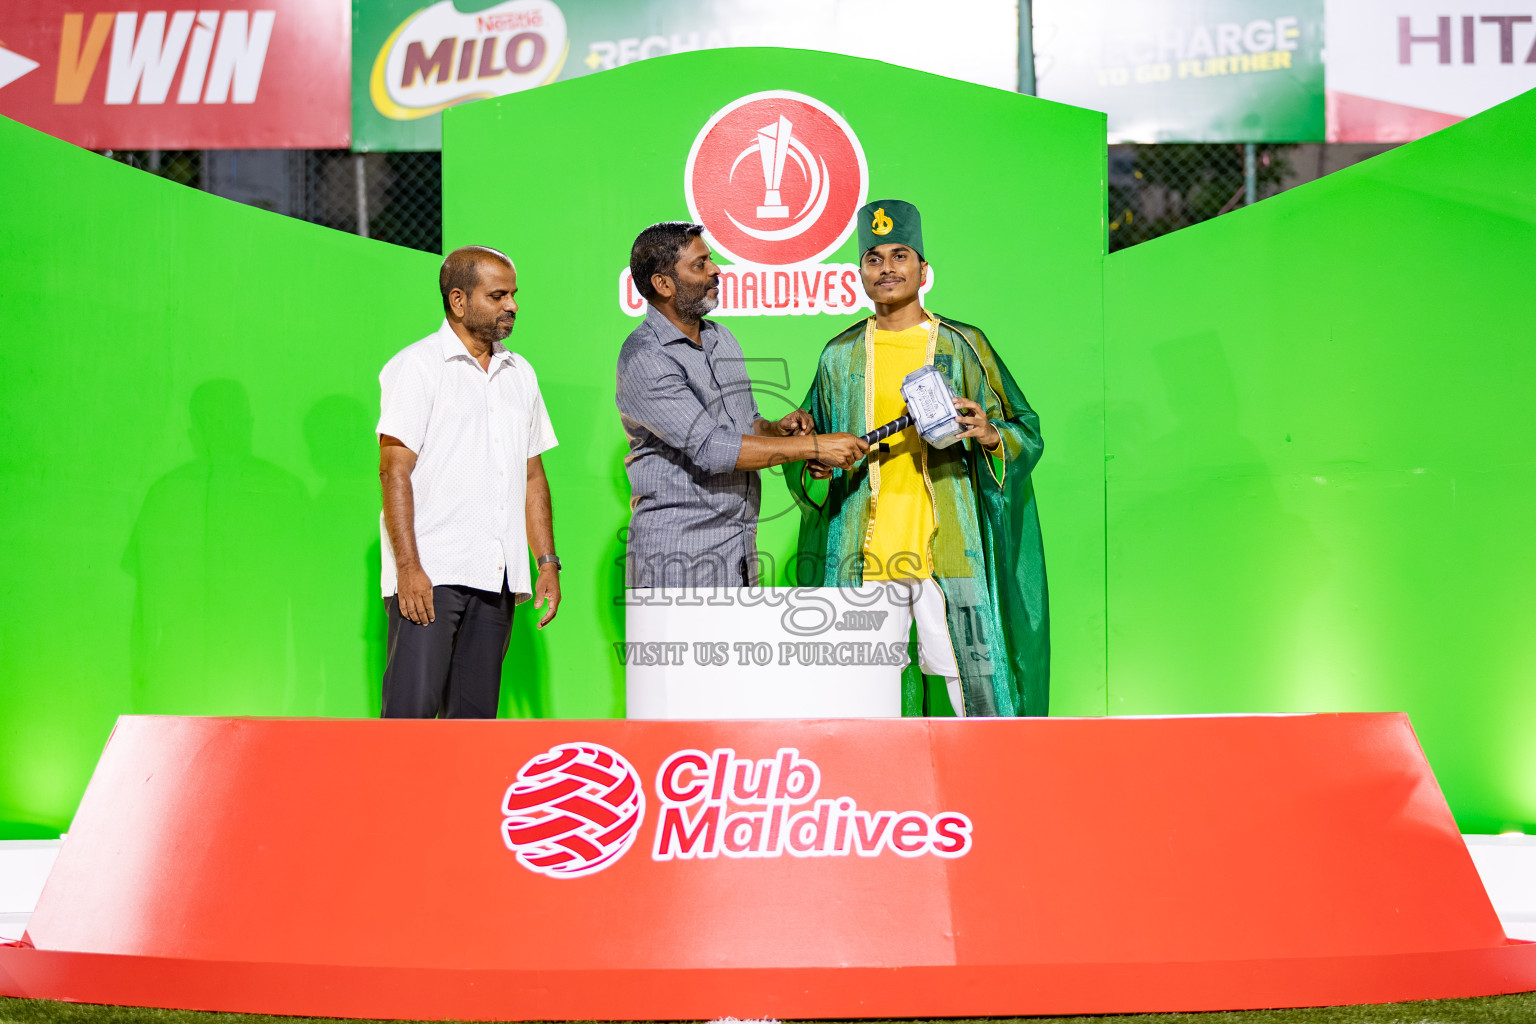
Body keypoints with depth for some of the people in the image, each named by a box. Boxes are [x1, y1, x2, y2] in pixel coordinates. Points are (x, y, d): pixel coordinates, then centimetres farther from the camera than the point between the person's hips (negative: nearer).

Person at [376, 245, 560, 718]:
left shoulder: (520, 374, 18)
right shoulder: (416, 366, -1)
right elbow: (394, 471, -8)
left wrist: (548, 562, 12)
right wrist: (408, 566, -17)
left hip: (496, 578, 6)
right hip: (430, 573, -6)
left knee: (475, 715, 6)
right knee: (413, 707, -13)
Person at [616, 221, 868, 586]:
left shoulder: (721, 338, 14)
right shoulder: (644, 358, -14)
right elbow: (711, 449, -22)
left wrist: (776, 428, 0)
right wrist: (815, 446, -20)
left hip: (740, 549, 8)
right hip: (676, 552, -8)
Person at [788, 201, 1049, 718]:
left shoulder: (962, 347, 7)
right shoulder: (840, 356, 14)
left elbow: (1026, 432, 8)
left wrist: (990, 436, -13)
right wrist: (816, 470, -1)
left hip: (949, 552, -2)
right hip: (863, 556, 2)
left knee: (977, 684, -9)